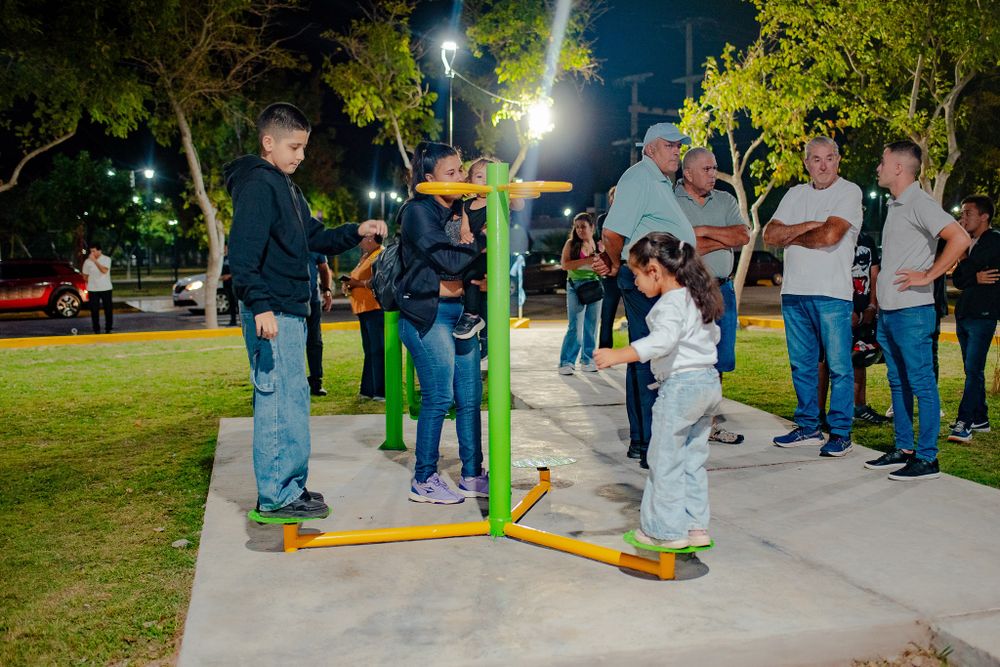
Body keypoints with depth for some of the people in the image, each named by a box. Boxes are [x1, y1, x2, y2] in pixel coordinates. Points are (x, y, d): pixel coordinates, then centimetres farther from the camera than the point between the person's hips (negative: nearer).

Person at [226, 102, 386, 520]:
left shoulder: (285, 187, 20)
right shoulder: (257, 184, -11)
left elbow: (315, 238, 26)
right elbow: (242, 251, -21)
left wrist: (356, 232, 12)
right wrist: (260, 306, -28)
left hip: (291, 311, 11)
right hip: (272, 312, -11)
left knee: (292, 398, 14)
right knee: (281, 399, -8)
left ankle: (289, 487, 24)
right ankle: (277, 497, 0)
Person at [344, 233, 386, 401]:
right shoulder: (365, 257, 24)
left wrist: (357, 283, -15)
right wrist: (349, 284, 10)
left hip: (376, 308, -10)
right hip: (365, 310, 10)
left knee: (378, 350, -11)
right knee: (370, 351, 12)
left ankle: (382, 391, -9)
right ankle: (370, 390, 18)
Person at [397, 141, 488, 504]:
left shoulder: (460, 211, 14)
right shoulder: (418, 212, -7)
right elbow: (449, 260, -19)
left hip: (461, 312, 7)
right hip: (427, 314, -7)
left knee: (471, 398, 7)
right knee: (439, 398, -5)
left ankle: (472, 476, 17)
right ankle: (424, 480, 7)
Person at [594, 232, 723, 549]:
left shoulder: (670, 303, -17)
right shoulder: (697, 298, 13)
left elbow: (663, 340, -34)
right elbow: (714, 335, 26)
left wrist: (618, 355, -41)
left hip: (680, 386, -10)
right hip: (710, 381, 10)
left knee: (665, 460, 1)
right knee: (693, 459, 16)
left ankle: (668, 531, 8)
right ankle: (696, 526, 22)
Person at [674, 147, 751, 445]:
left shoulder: (725, 200, 14)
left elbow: (743, 236, -1)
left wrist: (705, 231, -10)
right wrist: (725, 239, -6)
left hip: (721, 289, 6)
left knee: (717, 361, 11)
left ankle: (710, 423, 22)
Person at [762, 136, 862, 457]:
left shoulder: (849, 192, -2)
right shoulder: (796, 194, 15)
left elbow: (830, 235, -17)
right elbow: (770, 234, 5)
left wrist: (790, 236, -2)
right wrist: (808, 226, -8)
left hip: (832, 292, -6)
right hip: (794, 290, 6)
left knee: (838, 365, -2)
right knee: (802, 364, 11)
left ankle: (840, 433, 6)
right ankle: (808, 427, 22)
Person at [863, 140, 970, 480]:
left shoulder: (920, 203, -11)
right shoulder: (895, 206, 17)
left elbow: (959, 239, -23)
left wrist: (927, 277, -18)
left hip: (912, 311, -10)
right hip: (888, 311, 10)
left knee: (922, 384, -4)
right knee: (898, 383, 13)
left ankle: (927, 458, 1)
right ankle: (903, 450, 22)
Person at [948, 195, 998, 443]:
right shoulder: (968, 244, 19)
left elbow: (964, 271, -15)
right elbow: (957, 280, 10)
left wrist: (963, 263, 2)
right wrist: (975, 278, -6)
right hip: (964, 315, 8)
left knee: (973, 370, -13)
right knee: (973, 370, 12)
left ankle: (964, 424, -17)